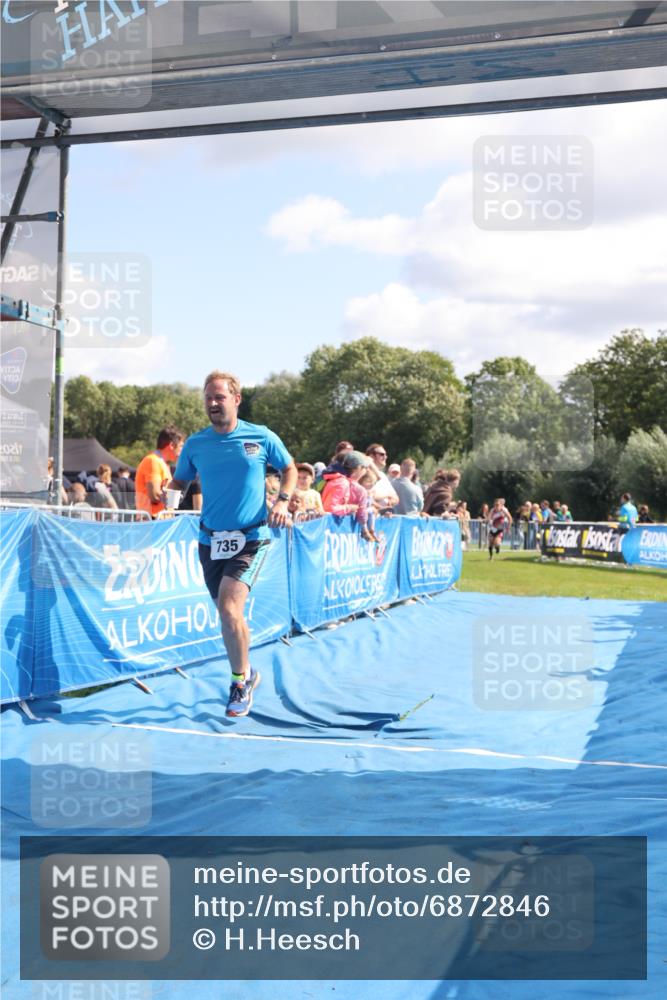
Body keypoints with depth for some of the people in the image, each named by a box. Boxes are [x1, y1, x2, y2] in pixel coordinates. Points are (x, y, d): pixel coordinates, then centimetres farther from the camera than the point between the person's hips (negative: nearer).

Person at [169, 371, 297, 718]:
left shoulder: (262, 437, -3)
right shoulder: (195, 445, 2)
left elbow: (289, 469, 10)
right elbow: (179, 481, 12)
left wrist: (282, 500, -7)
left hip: (251, 538, -4)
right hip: (211, 540, 4)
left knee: (228, 609, -21)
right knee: (229, 616, 13)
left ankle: (240, 681, 0)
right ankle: (247, 673, 37)